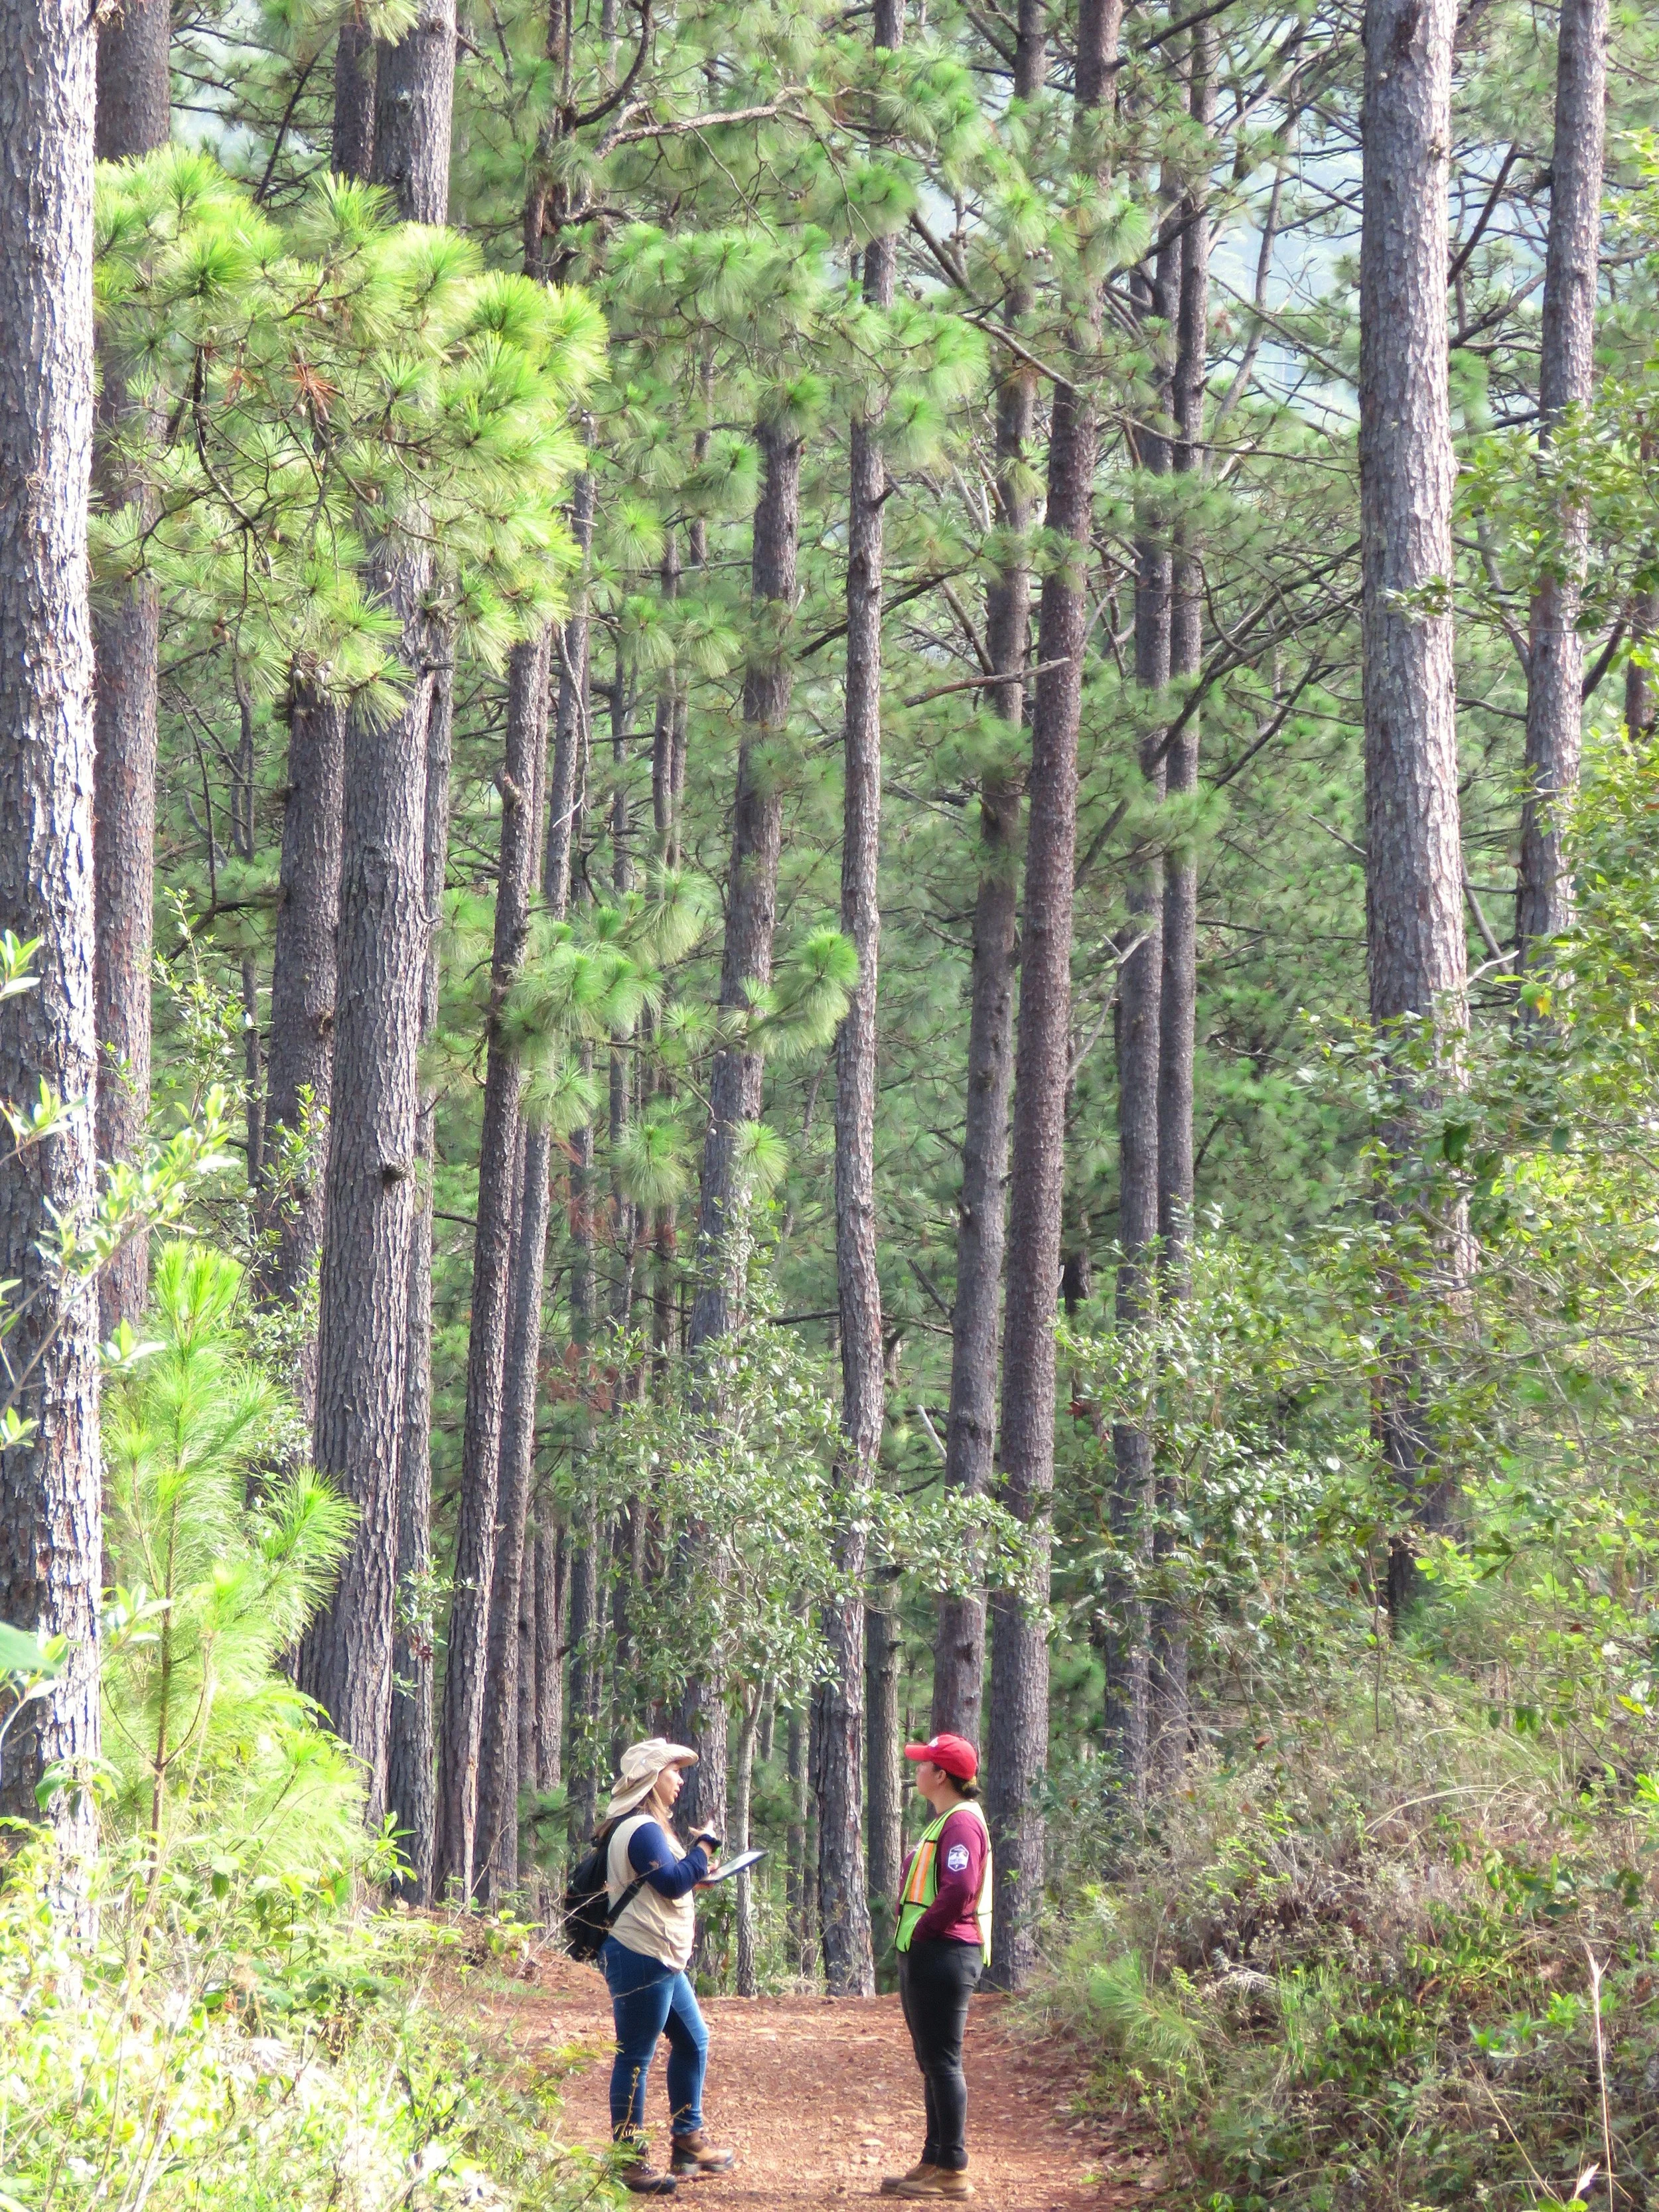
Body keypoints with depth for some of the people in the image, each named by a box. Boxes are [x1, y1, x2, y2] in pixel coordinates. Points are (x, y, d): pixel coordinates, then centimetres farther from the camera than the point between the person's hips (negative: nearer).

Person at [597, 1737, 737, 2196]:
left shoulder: (646, 1827, 18)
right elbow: (672, 1882, -22)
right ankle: (630, 2162, -1)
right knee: (635, 2058, -5)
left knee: (692, 2042, 18)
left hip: (664, 1963, 11)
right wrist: (704, 1848, -10)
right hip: (641, 1959, -11)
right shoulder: (641, 1830, -16)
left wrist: (697, 1867, 10)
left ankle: (687, 2141, 27)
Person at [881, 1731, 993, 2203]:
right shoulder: (941, 1821, 18)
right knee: (933, 2063, 14)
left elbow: (959, 1889, -27)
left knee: (943, 2062, -8)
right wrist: (911, 1939, 11)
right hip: (925, 1955, 11)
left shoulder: (962, 1822, -15)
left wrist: (920, 1933, -17)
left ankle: (952, 2171, -6)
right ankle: (934, 2163, 20)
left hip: (944, 1954, -11)